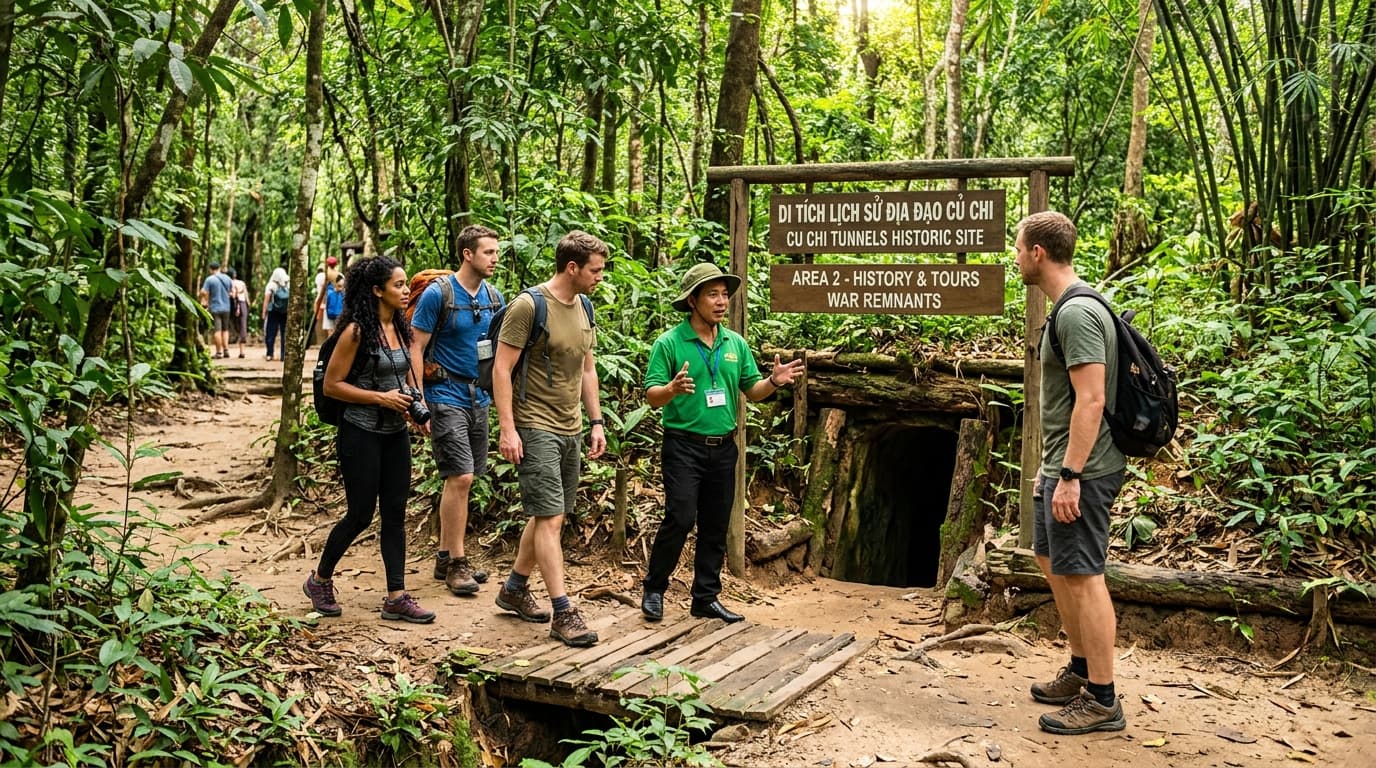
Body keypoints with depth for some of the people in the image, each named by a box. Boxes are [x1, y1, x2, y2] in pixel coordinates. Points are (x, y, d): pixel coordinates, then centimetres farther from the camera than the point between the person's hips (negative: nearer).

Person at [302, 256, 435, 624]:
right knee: (360, 515, 1)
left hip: (396, 434, 7)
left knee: (395, 515, 6)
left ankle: (396, 598, 10)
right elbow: (332, 385, -13)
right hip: (361, 434, -7)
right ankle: (319, 580, 24)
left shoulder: (401, 328, 8)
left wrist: (413, 404, 2)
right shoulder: (357, 331, -14)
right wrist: (381, 397, -18)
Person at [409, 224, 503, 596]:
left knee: (459, 480, 11)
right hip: (446, 396, -7)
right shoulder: (437, 294, -11)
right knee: (460, 478, -11)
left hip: (479, 397, 7)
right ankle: (457, 562, 0)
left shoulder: (494, 297, 8)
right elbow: (416, 348, -10)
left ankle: (445, 557, 21)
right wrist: (419, 402, -15)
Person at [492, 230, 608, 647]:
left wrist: (596, 421, 14)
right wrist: (507, 429, -18)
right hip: (535, 428, -8)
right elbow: (502, 368, -14)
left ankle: (514, 589, 29)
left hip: (570, 429, 8)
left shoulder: (583, 307, 11)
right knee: (550, 518, -9)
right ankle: (563, 613, -5)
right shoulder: (528, 305, -14)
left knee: (547, 515, 14)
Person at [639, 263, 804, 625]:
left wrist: (773, 381, -8)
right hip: (684, 445, -5)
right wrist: (673, 389, -32)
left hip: (723, 447, 5)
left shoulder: (736, 343, 10)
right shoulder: (669, 343, -6)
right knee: (680, 518, -11)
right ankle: (653, 588, 10)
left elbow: (751, 390, 12)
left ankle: (706, 598, 21)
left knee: (716, 527, 9)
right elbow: (652, 396, -10)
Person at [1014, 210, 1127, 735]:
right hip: (1061, 466, 11)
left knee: (1081, 576, -4)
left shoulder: (1078, 313, -18)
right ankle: (1081, 671, 32)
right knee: (1052, 560, 20)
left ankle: (1101, 701, 6)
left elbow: (1091, 400, -24)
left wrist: (1069, 475, -25)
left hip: (1081, 472, -11)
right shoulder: (1068, 309, 14)